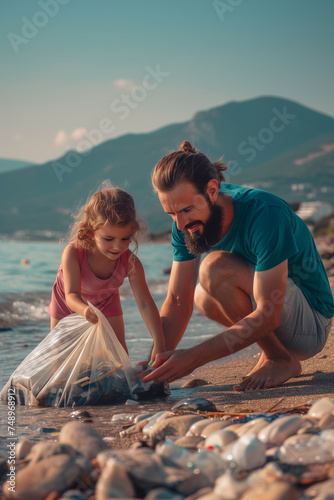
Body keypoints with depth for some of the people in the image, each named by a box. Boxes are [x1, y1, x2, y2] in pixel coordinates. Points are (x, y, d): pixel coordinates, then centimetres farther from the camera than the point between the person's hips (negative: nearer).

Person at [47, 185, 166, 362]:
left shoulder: (130, 263, -35)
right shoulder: (73, 253, -40)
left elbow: (145, 304, -35)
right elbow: (72, 295, -44)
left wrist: (159, 344, -46)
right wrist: (84, 310, -69)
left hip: (106, 304, 1)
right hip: (68, 304, -1)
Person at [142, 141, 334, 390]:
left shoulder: (266, 213, -30)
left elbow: (267, 316, -32)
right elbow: (177, 303, -5)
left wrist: (193, 358, -37)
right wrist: (155, 364, -21)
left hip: (312, 323, -8)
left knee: (215, 268, -25)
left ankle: (280, 360, -9)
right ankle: (274, 352, 5)